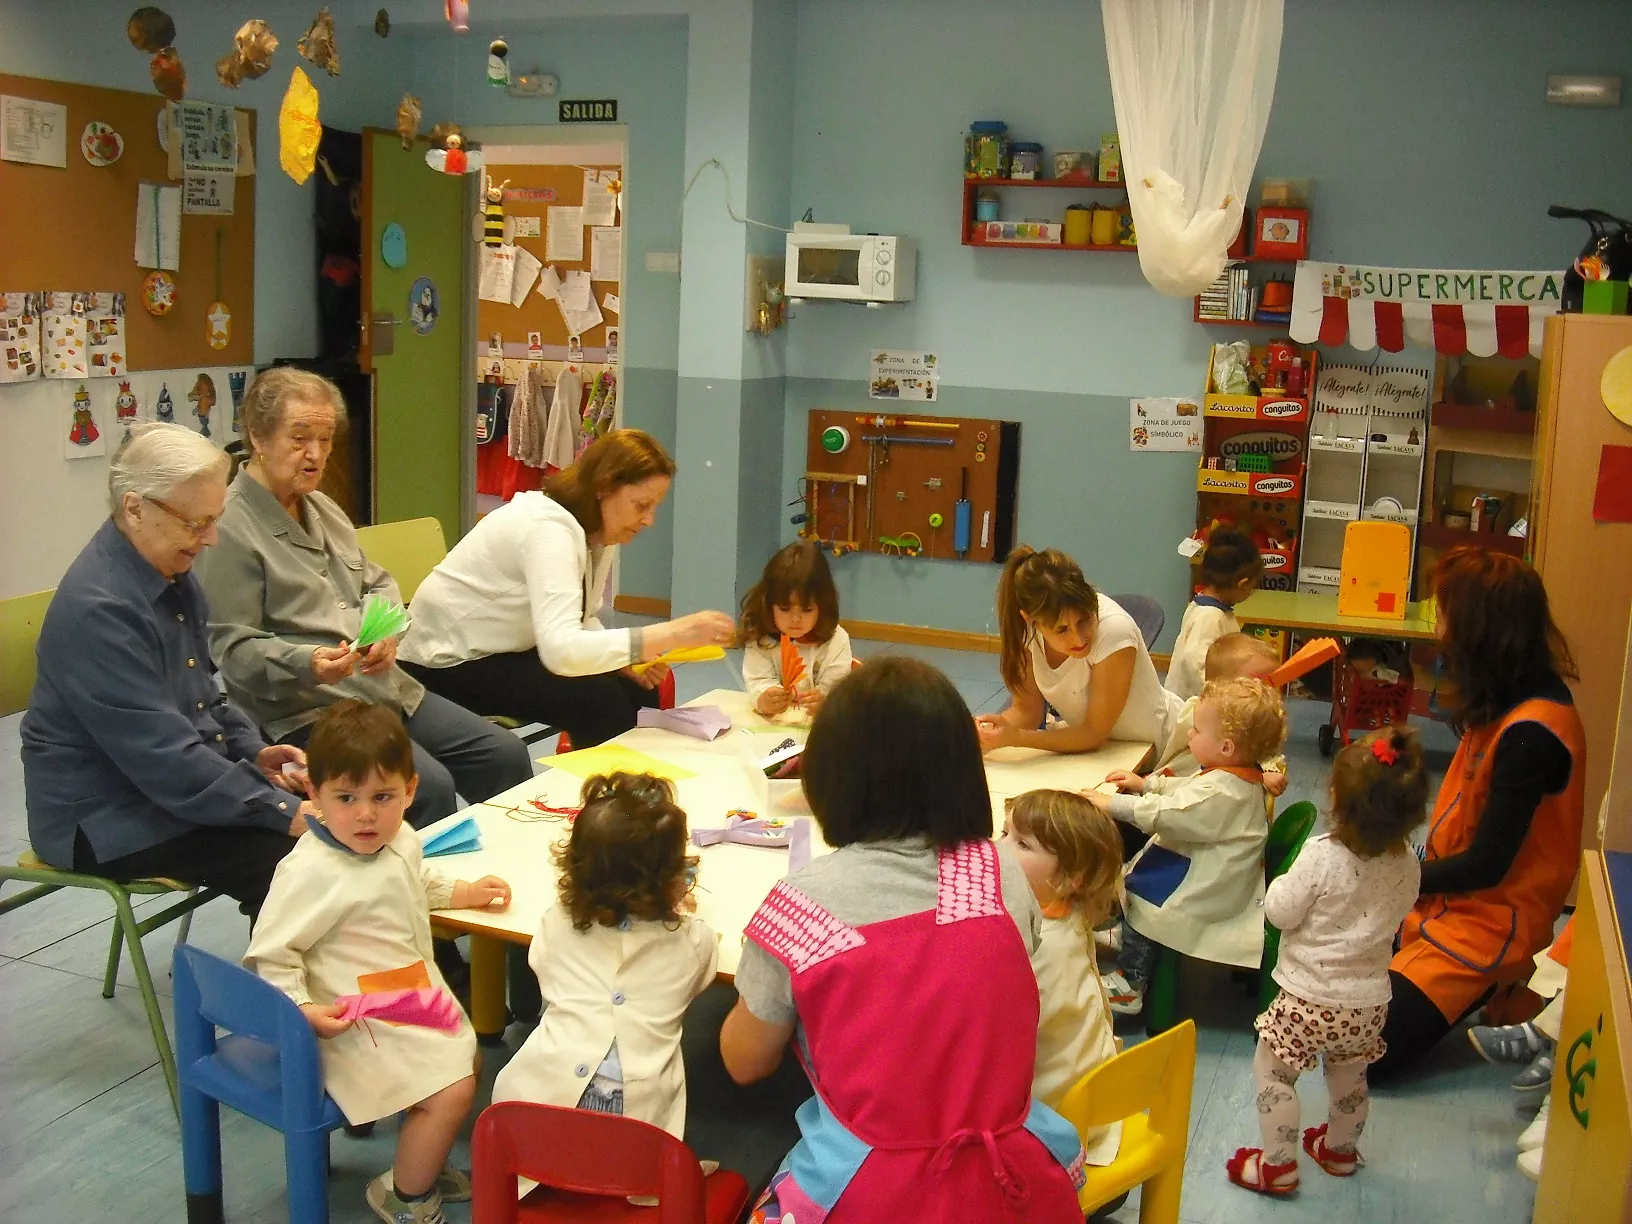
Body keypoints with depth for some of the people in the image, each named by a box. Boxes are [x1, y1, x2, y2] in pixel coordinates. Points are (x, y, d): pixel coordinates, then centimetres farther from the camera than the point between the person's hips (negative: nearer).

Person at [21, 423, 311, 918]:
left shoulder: (171, 570, 6)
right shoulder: (98, 608, -25)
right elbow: (164, 758, -27)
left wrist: (254, 751, 4)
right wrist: (283, 813, -26)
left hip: (188, 780, 9)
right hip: (106, 820, -9)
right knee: (288, 860, -25)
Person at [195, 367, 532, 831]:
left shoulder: (323, 510, 18)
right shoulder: (229, 528, -11)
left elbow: (378, 584, 23)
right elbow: (231, 648, -15)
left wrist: (385, 630, 0)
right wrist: (307, 664, -31)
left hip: (387, 689, 9)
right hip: (305, 712, -9)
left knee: (505, 755, 1)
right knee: (429, 788, -27)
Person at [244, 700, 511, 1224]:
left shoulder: (401, 841, 0)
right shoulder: (310, 872, -27)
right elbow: (268, 954, -23)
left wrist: (467, 892, 12)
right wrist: (304, 1010, -30)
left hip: (417, 997, 9)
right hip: (358, 1024, -9)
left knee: (466, 1065, 20)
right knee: (450, 1092, -15)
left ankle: (423, 1161, 42)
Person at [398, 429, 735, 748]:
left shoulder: (600, 530, -1)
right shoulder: (549, 528, -28)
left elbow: (581, 620, 5)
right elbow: (561, 649, -41)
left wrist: (627, 657, -15)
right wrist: (671, 635, -44)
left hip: (511, 652, 9)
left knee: (638, 693, -5)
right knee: (600, 701, -24)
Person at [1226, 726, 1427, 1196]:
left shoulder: (1321, 856, -26)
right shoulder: (1407, 863, -10)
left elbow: (1281, 912, -16)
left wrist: (1279, 886, 3)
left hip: (1311, 1001, -6)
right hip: (1368, 1002, 6)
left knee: (1272, 1071, 13)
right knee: (1350, 1077, 27)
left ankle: (1278, 1165, 19)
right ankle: (1340, 1149, 46)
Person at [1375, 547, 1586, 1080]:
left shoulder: (1533, 732, -26)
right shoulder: (1511, 700, 4)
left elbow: (1486, 865, -20)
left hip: (1489, 921, -9)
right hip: (1453, 892, 9)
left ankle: (1499, 995, 2)